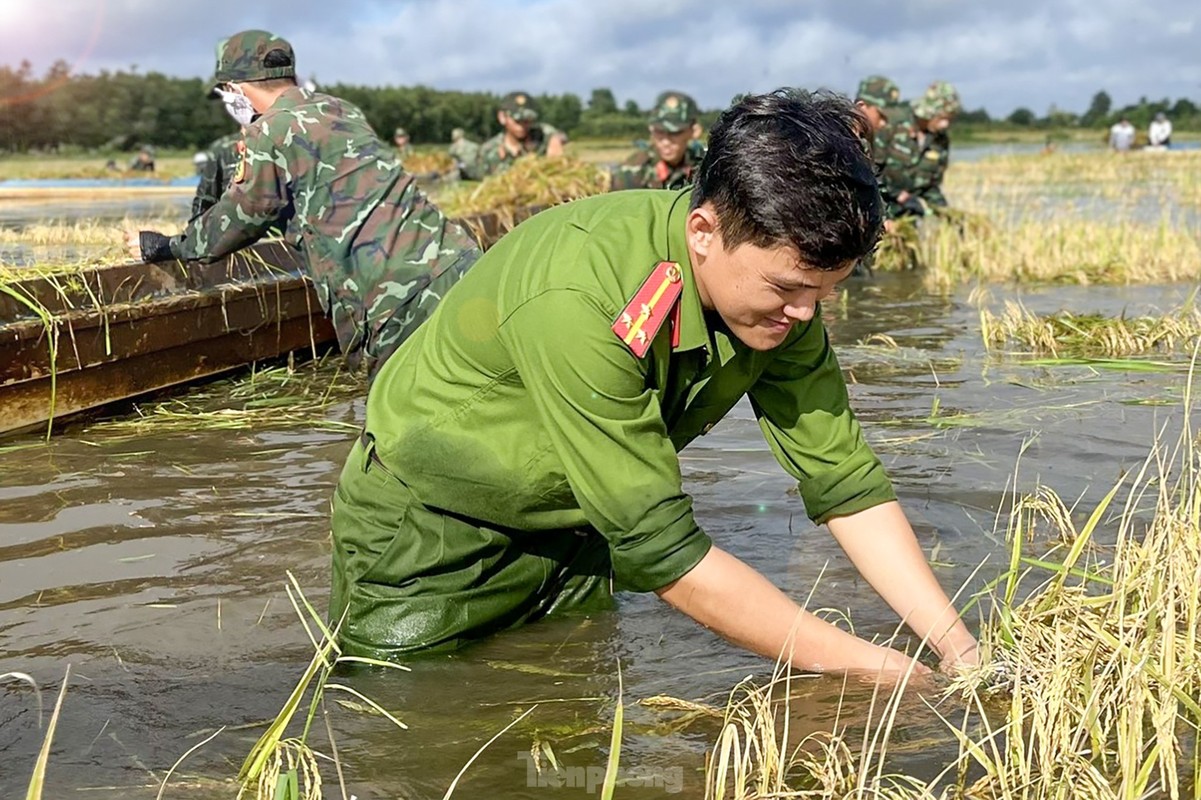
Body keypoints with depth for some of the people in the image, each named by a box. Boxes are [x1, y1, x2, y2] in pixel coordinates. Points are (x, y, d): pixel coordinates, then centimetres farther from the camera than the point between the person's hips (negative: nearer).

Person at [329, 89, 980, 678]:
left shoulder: (779, 292, -16)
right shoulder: (576, 299, -39)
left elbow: (843, 481, -12)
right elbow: (659, 547, -36)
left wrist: (957, 649, -22)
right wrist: (862, 664, -32)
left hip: (573, 530, 6)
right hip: (427, 531, -6)